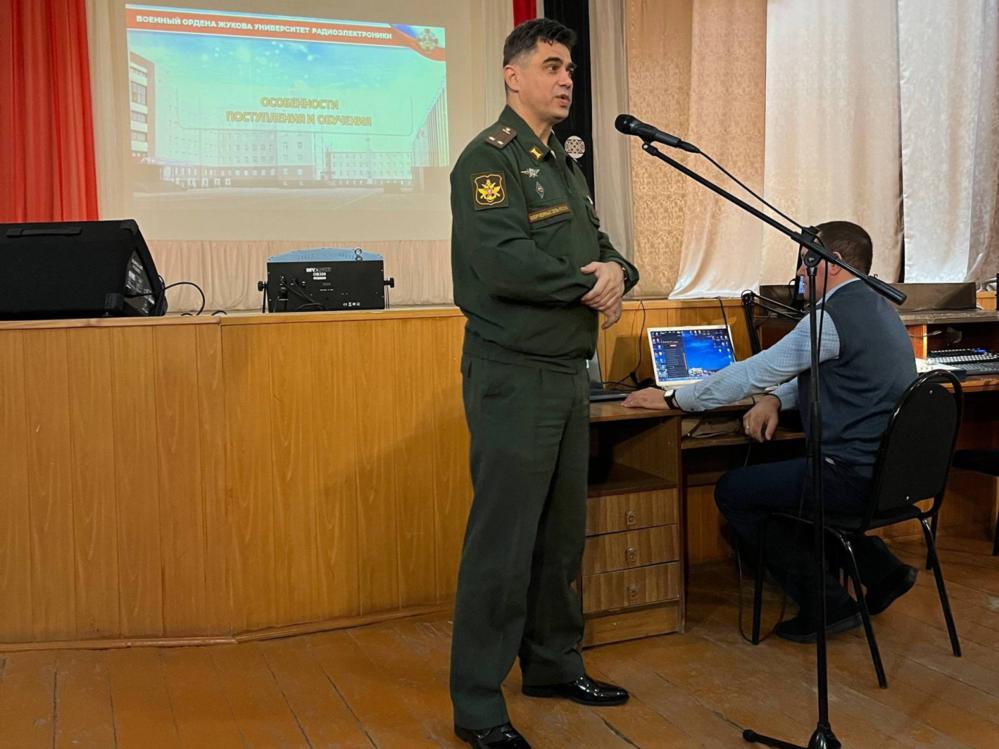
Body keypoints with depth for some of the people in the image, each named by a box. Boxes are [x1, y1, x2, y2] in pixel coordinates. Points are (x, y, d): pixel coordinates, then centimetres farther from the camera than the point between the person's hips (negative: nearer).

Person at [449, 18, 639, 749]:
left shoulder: (564, 164, 19)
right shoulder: (489, 158, -10)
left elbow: (602, 248, 17)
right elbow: (504, 265, -23)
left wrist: (617, 271, -7)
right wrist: (587, 286, -10)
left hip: (569, 370, 9)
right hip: (513, 375, -9)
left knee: (563, 531, 16)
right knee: (504, 541, -4)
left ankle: (554, 662, 32)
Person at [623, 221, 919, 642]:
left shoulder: (836, 316, -18)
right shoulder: (875, 307, 13)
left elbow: (753, 372, -16)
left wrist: (671, 400, -7)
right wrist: (775, 399, 3)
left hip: (853, 476, -10)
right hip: (888, 468, 10)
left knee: (732, 492, 1)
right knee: (777, 474, 28)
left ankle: (827, 607, 6)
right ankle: (880, 571, 23)